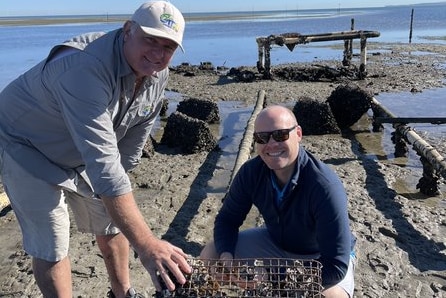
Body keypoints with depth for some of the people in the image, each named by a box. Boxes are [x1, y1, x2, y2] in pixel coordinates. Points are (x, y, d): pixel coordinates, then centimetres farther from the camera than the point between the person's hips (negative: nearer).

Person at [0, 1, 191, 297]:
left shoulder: (158, 75, -12)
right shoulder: (86, 67, -39)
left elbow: (131, 143, 1)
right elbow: (102, 162, -47)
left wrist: (115, 191, 4)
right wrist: (146, 245, -49)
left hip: (80, 155, 7)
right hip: (28, 149, -7)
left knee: (113, 224, 13)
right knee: (52, 248, -6)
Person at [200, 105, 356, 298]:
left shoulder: (325, 187, -35)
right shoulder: (251, 172, -18)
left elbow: (336, 264, -35)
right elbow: (227, 219, -6)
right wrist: (226, 256, -26)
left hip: (320, 256, -4)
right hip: (275, 243, 5)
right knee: (209, 255, -6)